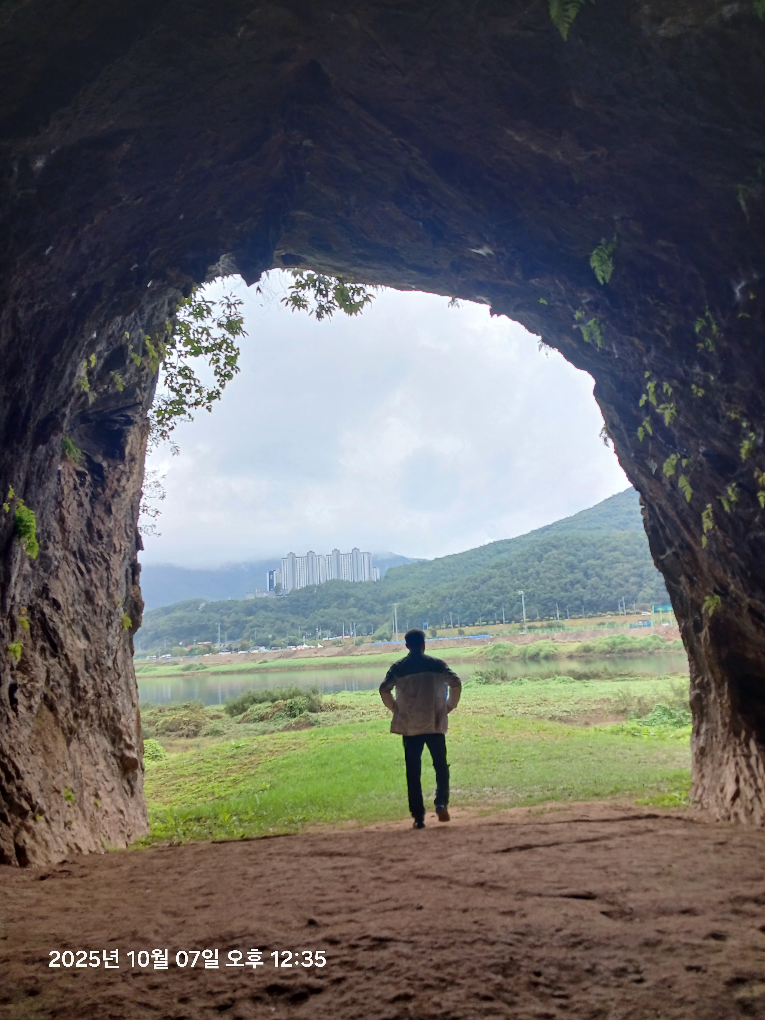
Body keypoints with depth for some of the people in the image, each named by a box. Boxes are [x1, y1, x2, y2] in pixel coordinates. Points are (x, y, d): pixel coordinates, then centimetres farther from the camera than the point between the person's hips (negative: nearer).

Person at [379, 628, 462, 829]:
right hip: (434, 723, 0)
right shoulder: (437, 664, 0)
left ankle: (418, 816, 5)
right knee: (441, 766, 12)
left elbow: (384, 690, -6)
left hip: (409, 725, 1)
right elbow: (456, 683, -7)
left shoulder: (398, 667, 1)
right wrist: (449, 706, 6)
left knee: (413, 772, 6)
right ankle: (441, 802, -9)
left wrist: (396, 709, 7)